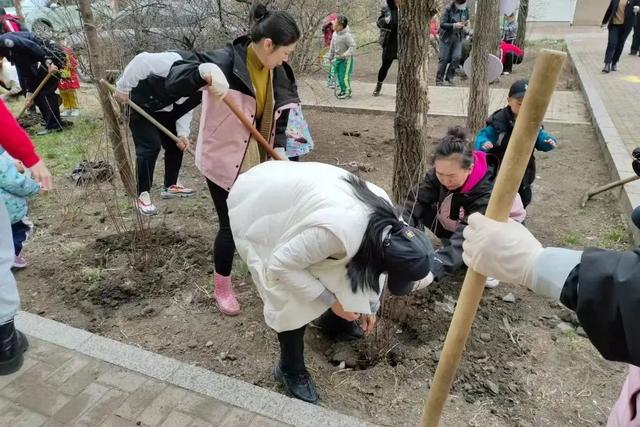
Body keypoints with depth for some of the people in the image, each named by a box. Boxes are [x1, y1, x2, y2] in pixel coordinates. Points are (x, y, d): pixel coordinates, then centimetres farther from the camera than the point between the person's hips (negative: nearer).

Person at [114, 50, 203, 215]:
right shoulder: (177, 61, -34)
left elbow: (186, 107, 0)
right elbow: (142, 61, -35)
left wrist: (182, 133, -13)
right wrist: (123, 88, -27)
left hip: (162, 109, 8)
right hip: (140, 104, -8)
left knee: (176, 144, 8)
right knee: (150, 146, -15)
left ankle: (170, 186, 24)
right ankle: (143, 195, -4)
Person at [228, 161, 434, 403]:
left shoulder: (385, 215, -12)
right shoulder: (339, 231, -39)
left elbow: (371, 261, 7)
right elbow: (281, 265, -27)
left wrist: (370, 306, 16)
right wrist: (330, 300, -18)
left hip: (287, 189, 8)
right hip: (257, 206, -7)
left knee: (339, 270, 11)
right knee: (294, 299, -9)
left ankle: (334, 318, 39)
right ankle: (290, 370, 14)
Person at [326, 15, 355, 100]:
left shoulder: (347, 35, -20)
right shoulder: (335, 34, 4)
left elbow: (352, 46, -22)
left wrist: (344, 55, -29)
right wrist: (330, 57, 18)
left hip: (346, 59, -8)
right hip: (337, 58, 8)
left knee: (344, 76, -8)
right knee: (338, 75, 13)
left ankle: (347, 92, 7)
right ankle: (342, 90, 28)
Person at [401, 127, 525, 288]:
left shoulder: (489, 192, -39)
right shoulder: (442, 173, -26)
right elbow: (414, 202, -31)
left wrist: (430, 270, -59)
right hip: (460, 222, 5)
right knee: (425, 209, -22)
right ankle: (449, 248, 0)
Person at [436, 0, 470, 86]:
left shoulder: (465, 10, 3)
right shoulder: (448, 10, -12)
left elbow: (467, 21, 17)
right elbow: (442, 24, -19)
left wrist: (465, 26, -7)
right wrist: (454, 25, -30)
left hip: (458, 38, 4)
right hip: (446, 37, -4)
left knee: (457, 57, -10)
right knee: (443, 59, -1)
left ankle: (449, 76, 8)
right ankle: (439, 80, 10)